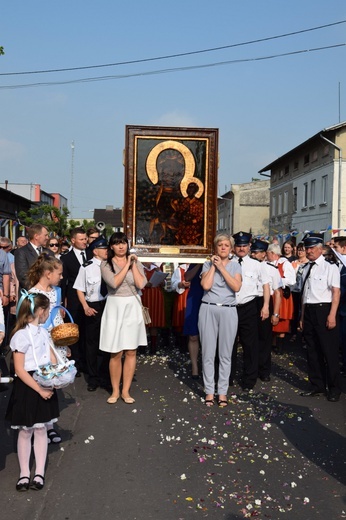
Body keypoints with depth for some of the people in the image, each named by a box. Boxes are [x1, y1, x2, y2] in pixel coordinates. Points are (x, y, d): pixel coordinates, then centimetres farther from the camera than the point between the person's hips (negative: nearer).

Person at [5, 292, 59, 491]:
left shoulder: (43, 332, 5)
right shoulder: (21, 336, -18)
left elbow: (52, 359, 9)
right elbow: (20, 370, -18)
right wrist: (39, 390, -18)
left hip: (46, 385, 6)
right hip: (27, 387, -6)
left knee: (41, 429, 11)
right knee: (26, 431, 7)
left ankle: (40, 473, 20)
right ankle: (24, 473, 21)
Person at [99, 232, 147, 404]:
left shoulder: (136, 262, 6)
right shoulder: (106, 265, 0)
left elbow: (140, 284, -8)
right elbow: (114, 282, -17)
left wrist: (133, 264, -7)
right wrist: (127, 265, -10)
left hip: (132, 308, 2)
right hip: (115, 308, -2)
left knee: (131, 352, 5)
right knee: (116, 354, 2)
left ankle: (126, 391, 16)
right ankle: (115, 390, 17)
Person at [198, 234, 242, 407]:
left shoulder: (235, 266, 7)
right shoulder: (207, 264, 6)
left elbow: (237, 287, -10)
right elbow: (206, 285, -10)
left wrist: (221, 267, -9)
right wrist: (213, 266, -5)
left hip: (228, 311, 1)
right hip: (208, 309, 0)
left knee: (225, 354, 4)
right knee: (208, 353, 4)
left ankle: (222, 391, 14)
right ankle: (209, 391, 14)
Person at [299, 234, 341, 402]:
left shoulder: (330, 267, -6)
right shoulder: (307, 269, 13)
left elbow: (336, 292, -11)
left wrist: (332, 315, -18)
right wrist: (302, 317, 16)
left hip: (324, 311, -7)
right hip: (309, 312, 7)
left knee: (329, 351, 1)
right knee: (312, 351, 13)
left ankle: (334, 388, 15)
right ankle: (317, 386, 25)